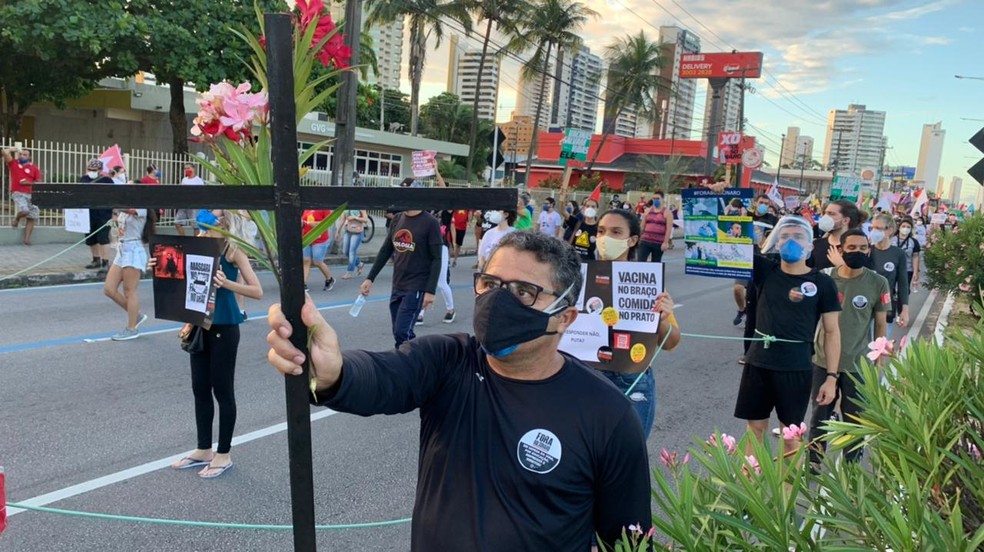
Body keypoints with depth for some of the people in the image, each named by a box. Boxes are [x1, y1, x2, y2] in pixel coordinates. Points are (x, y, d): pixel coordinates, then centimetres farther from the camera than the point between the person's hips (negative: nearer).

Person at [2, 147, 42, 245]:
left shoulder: (34, 168, 10)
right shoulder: (13, 163, 9)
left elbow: (39, 182, 6)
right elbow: (4, 152, -3)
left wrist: (29, 183, -9)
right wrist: (14, 150, 14)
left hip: (31, 195, 3)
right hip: (17, 193, -3)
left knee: (32, 217, -3)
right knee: (24, 210, -27)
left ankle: (26, 238, 2)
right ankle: (17, 218, 9)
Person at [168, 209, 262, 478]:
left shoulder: (232, 248, -11)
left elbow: (257, 291, -15)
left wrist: (227, 283, -30)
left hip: (223, 327, -6)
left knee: (222, 390, 3)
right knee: (200, 388, 13)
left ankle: (223, 454, 16)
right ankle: (203, 450, 27)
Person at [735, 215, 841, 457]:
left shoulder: (822, 283, -4)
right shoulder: (766, 270, 2)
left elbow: (832, 332, -2)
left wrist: (832, 377, -6)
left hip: (796, 368, -2)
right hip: (758, 362, 2)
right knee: (755, 428, 13)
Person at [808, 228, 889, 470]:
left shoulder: (878, 283, -7)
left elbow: (881, 324, 0)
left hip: (858, 364, -1)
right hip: (822, 361, 1)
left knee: (854, 420, 11)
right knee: (819, 414, 15)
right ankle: (813, 462, 30)